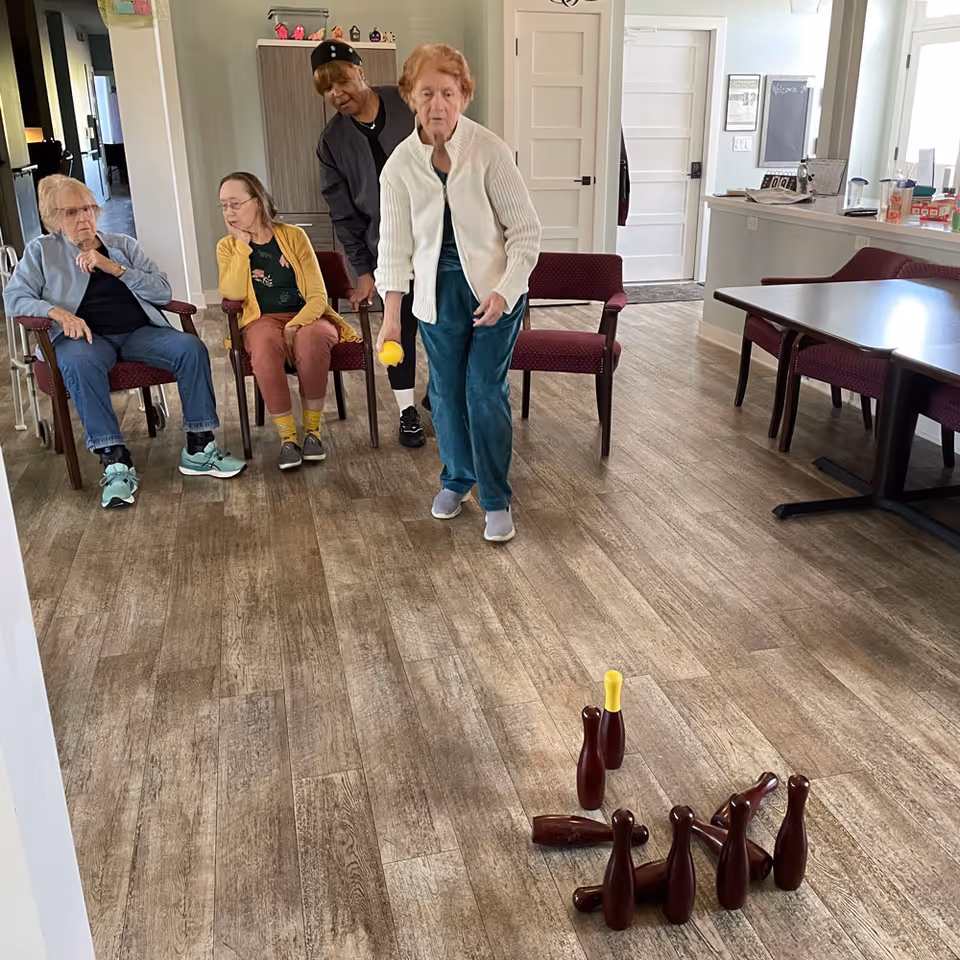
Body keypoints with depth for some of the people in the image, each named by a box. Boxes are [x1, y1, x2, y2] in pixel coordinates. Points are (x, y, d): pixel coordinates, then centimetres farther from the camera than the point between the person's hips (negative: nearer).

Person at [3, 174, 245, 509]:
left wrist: (114, 268, -6)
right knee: (77, 361, -39)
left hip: (138, 332, 2)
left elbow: (163, 292, 7)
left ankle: (199, 448, -21)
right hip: (87, 337, -2)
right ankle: (116, 461, -38)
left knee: (191, 347, -26)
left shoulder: (123, 244, 18)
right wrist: (57, 312, -16)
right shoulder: (41, 251, 15)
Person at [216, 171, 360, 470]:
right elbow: (233, 293, -12)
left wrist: (295, 325, -21)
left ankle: (312, 430, -22)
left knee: (311, 341, -37)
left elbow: (318, 294, -5)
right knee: (265, 347, -36)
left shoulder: (293, 235, 1)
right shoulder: (228, 247, 6)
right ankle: (287, 437, -27)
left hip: (306, 317, 0)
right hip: (262, 321, 1)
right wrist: (243, 245, -11)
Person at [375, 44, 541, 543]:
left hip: (494, 289, -3)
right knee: (446, 389, 10)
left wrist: (505, 291, -21)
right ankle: (456, 478, 33)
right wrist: (390, 315, -5)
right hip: (437, 292, 3)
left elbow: (525, 229, -10)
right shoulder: (400, 163, -5)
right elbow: (395, 245, -1)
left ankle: (496, 499, 9)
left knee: (485, 391, -5)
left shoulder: (489, 150, -13)